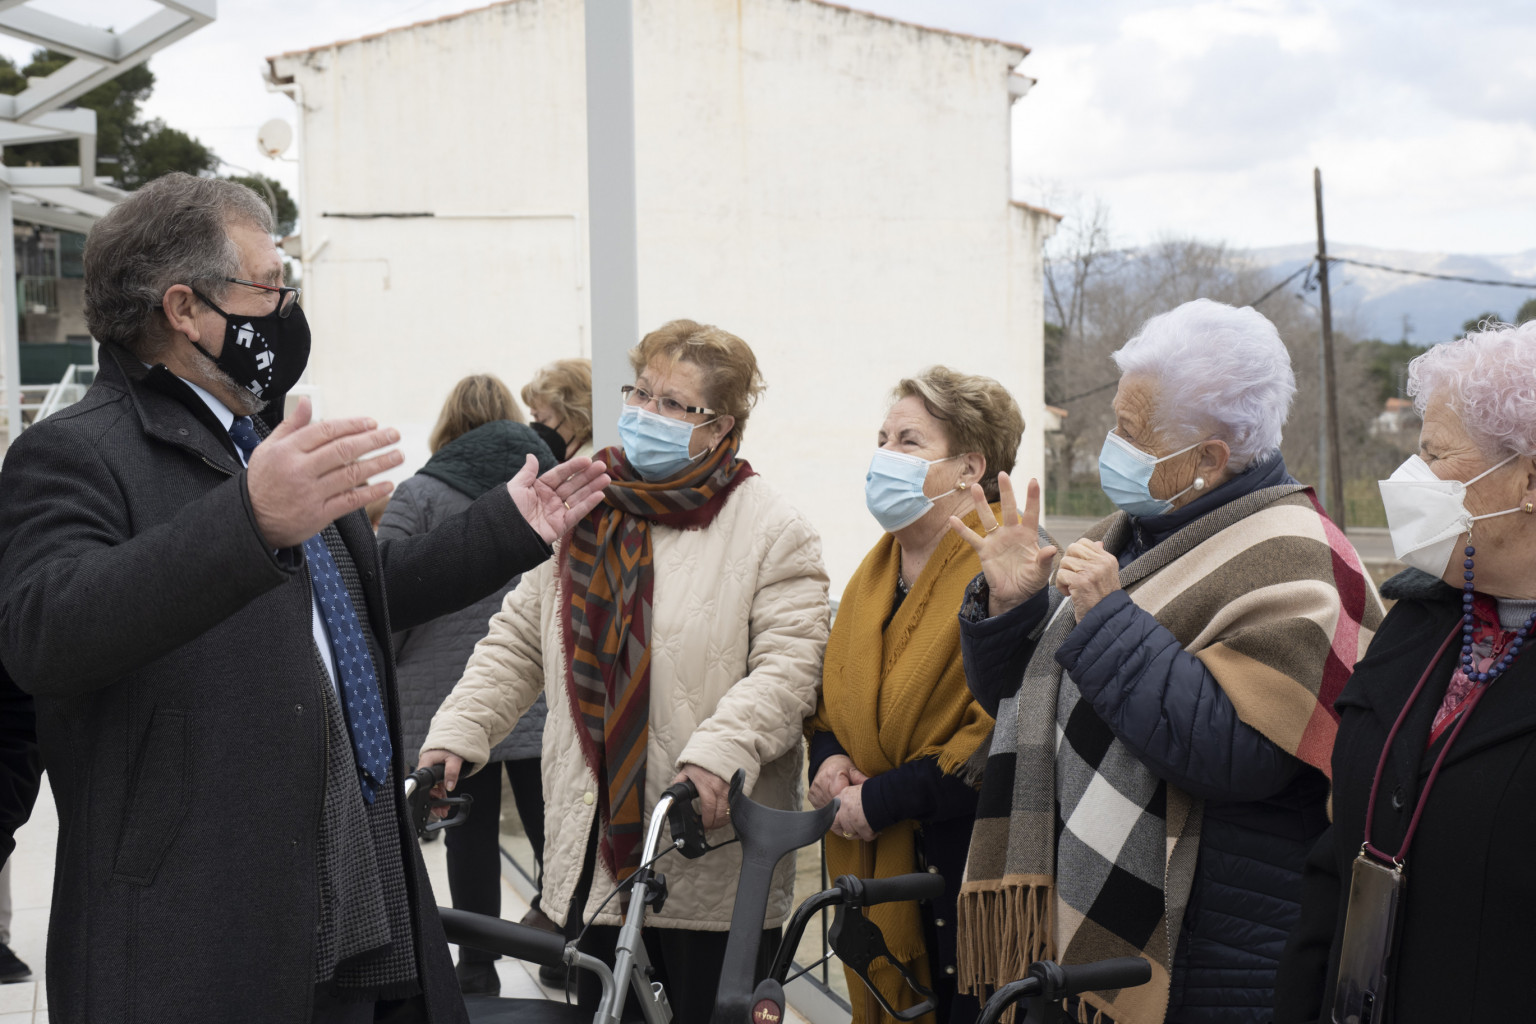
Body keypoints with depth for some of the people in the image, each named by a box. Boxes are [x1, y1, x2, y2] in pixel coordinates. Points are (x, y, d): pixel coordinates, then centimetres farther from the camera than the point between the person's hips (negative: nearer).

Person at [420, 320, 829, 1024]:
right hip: (593, 847, 5)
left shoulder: (770, 530, -3)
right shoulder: (583, 514, 14)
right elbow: (518, 641, 15)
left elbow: (788, 665, -12)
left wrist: (718, 753, -26)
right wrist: (457, 732, 1)